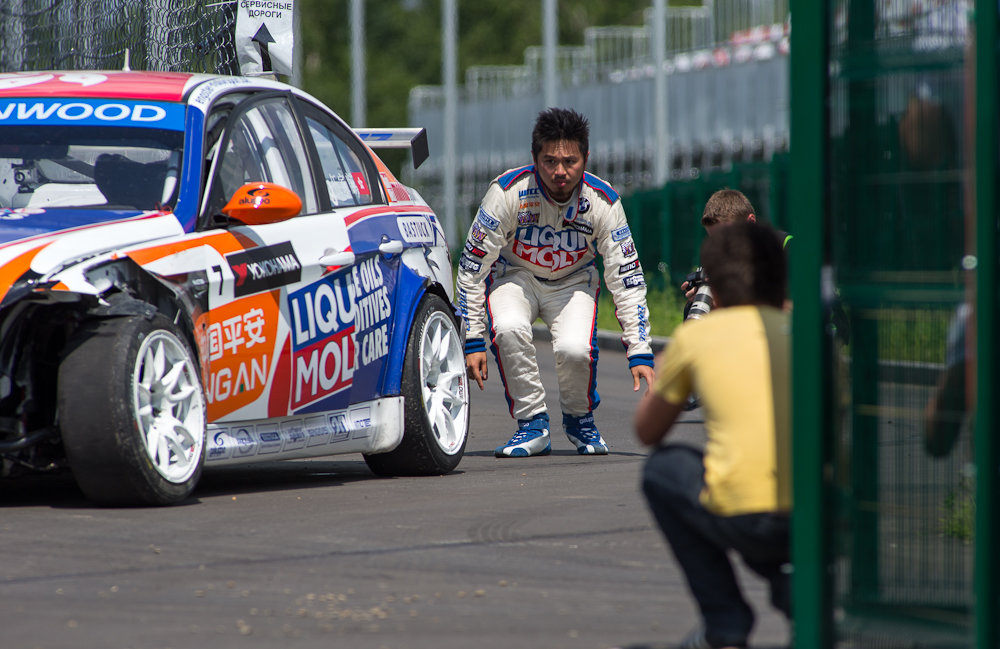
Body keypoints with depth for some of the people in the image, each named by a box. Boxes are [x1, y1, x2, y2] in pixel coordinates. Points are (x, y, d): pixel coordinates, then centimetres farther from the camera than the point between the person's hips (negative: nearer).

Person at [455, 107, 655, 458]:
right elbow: (472, 266, -18)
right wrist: (473, 342, -19)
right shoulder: (509, 191, -26)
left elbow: (626, 279, -13)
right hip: (514, 275, -1)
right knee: (508, 328, -34)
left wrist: (640, 353, -18)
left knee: (574, 349, -28)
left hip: (573, 281, 1)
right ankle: (532, 424, -14)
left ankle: (580, 418, 5)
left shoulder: (603, 202, -21)